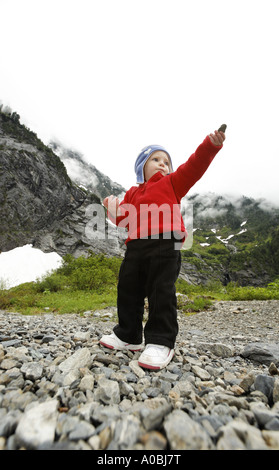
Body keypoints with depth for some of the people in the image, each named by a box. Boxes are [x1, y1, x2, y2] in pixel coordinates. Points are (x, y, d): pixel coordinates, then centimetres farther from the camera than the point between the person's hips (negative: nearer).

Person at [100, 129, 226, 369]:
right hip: (136, 247, 5)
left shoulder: (172, 183, 17)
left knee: (161, 291, -8)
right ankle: (128, 335, 25)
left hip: (165, 244, -4)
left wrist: (211, 145, -7)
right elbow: (126, 218, 21)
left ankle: (161, 342, 4)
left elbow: (194, 167, 5)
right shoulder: (133, 193, 26)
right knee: (128, 290, 8)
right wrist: (115, 211, 2)